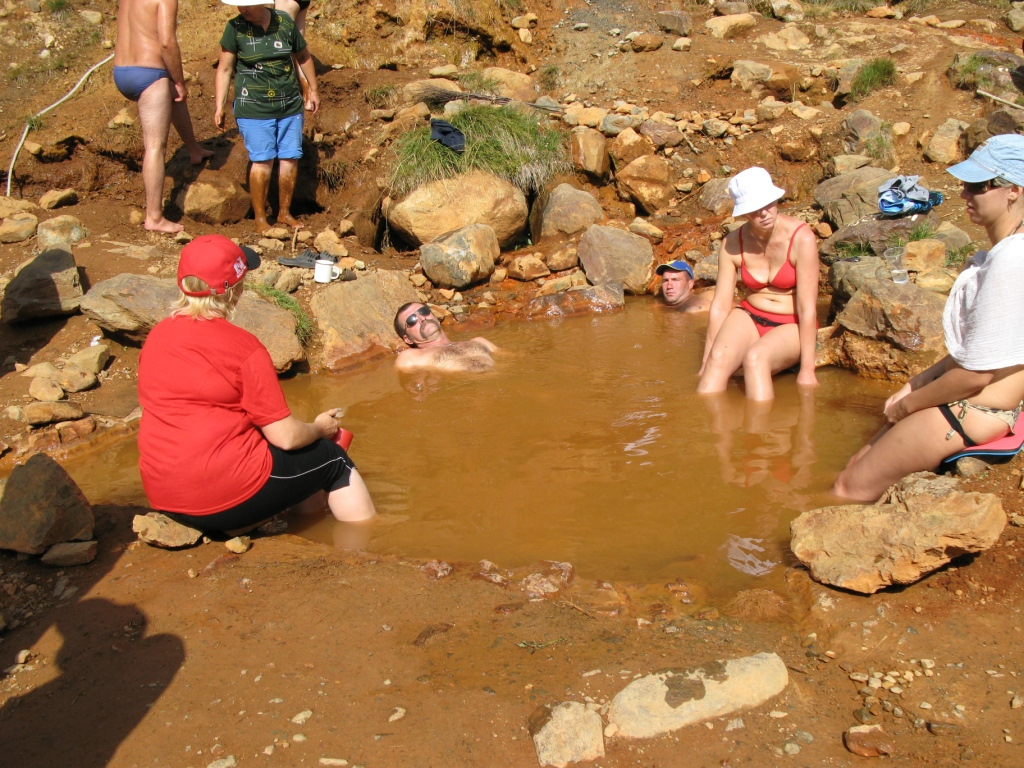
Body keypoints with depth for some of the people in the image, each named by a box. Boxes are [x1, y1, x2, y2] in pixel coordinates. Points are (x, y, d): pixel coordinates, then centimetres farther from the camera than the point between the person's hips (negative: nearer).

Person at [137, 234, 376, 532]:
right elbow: (286, 437, -14)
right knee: (335, 461, 12)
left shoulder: (155, 337, 3)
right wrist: (319, 428, 7)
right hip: (229, 498, -7)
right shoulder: (242, 346, -16)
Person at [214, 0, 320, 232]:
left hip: (290, 105, 3)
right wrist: (219, 106, -6)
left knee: (291, 158, 4)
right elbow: (224, 69, -1)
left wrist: (313, 89, 21)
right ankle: (260, 218, 6)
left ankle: (285, 212, 20)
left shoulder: (285, 22, 1)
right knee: (263, 161, -7)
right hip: (254, 108, -3)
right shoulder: (235, 28, -5)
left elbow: (303, 56, 15)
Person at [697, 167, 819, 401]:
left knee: (755, 358, -35)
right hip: (749, 317, 3)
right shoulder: (733, 243, -6)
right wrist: (706, 363, -7)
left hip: (791, 326, -3)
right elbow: (720, 306, -7)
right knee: (718, 358, -29)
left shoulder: (801, 238, -18)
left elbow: (807, 308, -19)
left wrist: (807, 370, -20)